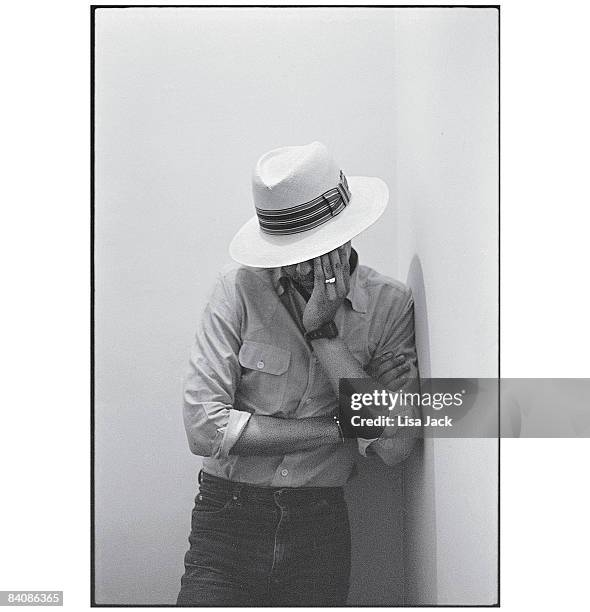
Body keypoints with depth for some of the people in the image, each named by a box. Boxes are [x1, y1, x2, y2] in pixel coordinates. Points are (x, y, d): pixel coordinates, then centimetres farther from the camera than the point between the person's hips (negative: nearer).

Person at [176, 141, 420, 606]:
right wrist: (341, 428, -12)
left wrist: (324, 329, -16)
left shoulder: (390, 304, -3)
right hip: (229, 521, -1)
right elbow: (205, 428, -14)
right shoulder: (240, 289, -7)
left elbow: (395, 446, -12)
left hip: (321, 531, 2)